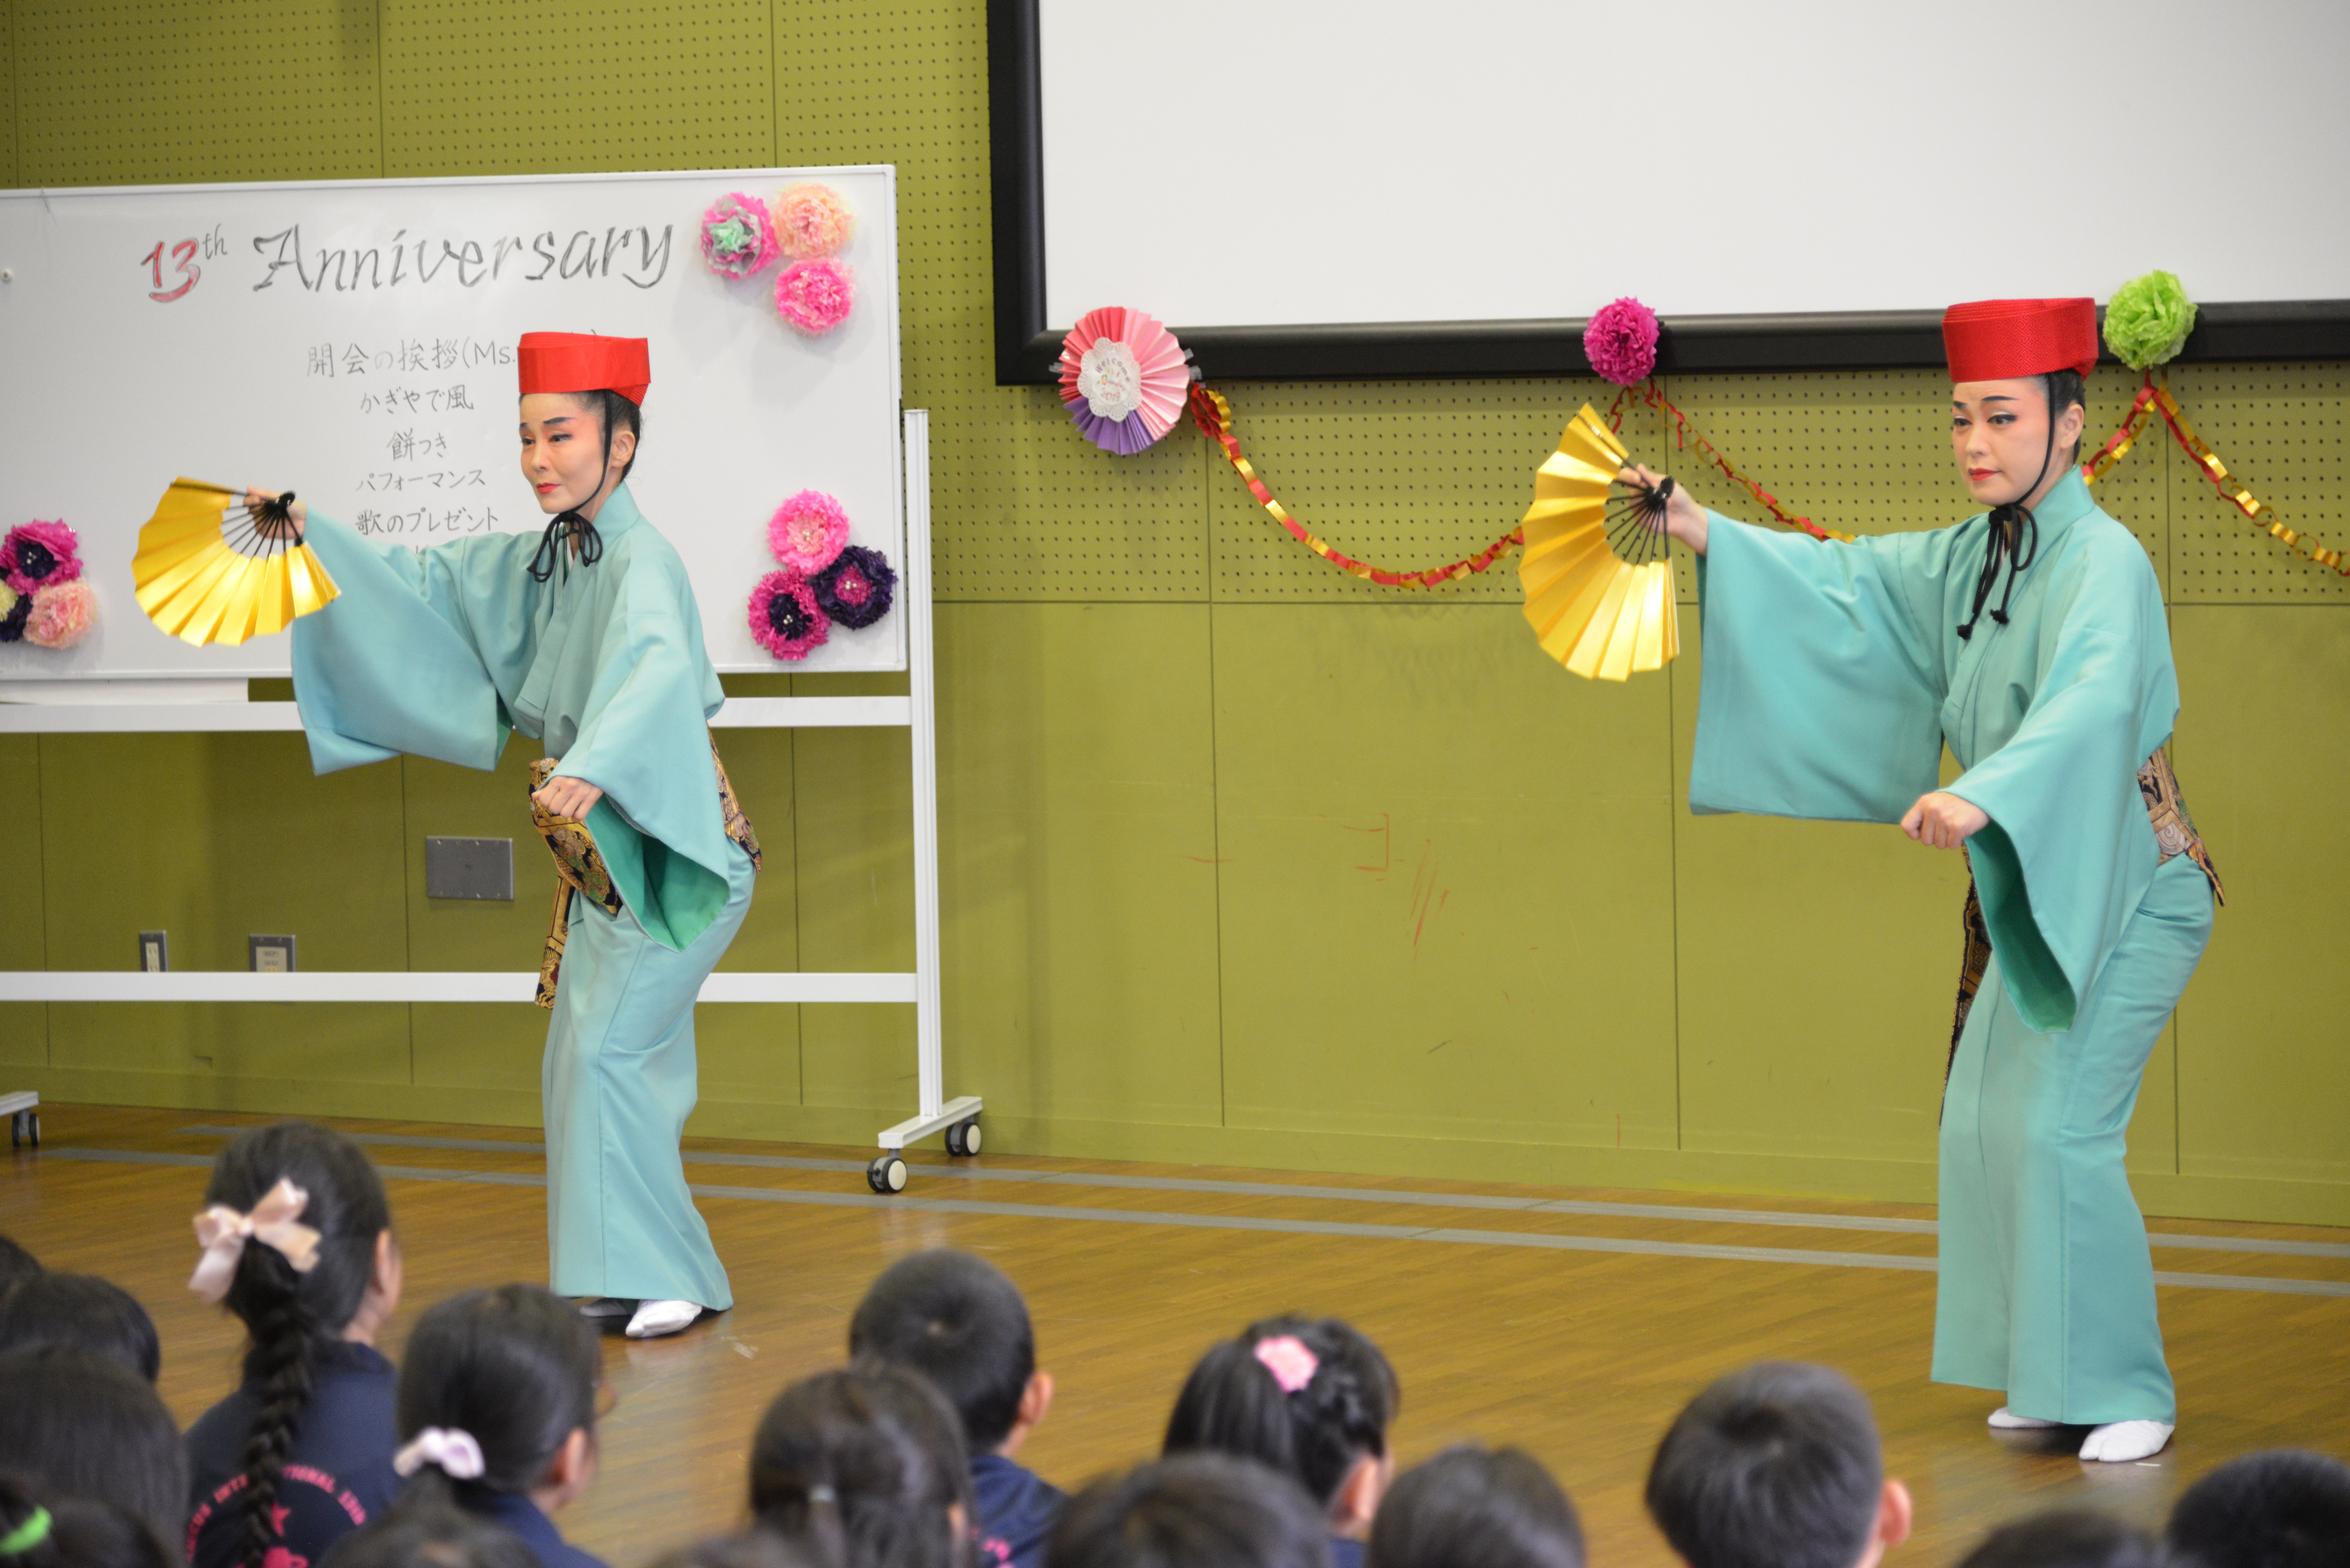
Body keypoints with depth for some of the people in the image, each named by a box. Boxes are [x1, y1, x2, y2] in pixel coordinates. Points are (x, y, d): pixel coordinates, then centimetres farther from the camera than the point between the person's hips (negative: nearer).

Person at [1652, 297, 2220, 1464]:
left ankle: (2129, 1396, -5)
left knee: (2061, 1128, -14)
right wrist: (1702, 534, -6)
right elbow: (1847, 587, 7)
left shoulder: (2103, 563, -20)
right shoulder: (1971, 560, 6)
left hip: (2130, 888, -8)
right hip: (2038, 892, 8)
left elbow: (2088, 707, -36)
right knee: (1985, 1125, 6)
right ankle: (2050, 1378, 17)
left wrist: (1982, 797, -52)